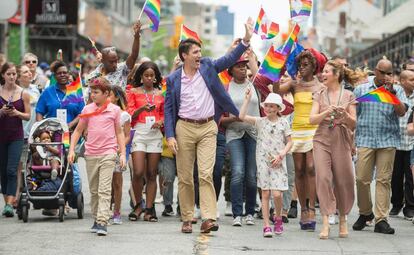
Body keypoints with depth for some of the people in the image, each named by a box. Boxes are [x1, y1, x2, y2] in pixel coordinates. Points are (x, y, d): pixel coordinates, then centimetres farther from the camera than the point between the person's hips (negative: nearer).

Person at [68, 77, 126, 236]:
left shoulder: (114, 110, 2)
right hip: (91, 154, 4)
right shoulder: (87, 109, 7)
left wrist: (122, 153, 2)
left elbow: (119, 132, 8)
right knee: (94, 190, 12)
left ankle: (102, 222, -19)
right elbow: (78, 130, 13)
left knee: (104, 190, -13)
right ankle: (96, 220, 23)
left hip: (108, 153, -3)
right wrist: (71, 149, 4)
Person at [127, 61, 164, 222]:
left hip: (155, 134, 2)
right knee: (138, 172, -12)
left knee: (151, 174, 2)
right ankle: (138, 205, 6)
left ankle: (149, 209, 5)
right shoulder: (134, 92, 8)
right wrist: (142, 109, -15)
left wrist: (161, 122, -4)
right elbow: (130, 115, 3)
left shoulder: (160, 94, 14)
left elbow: (164, 114, 18)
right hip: (139, 132, -2)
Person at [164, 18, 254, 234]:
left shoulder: (208, 67, 4)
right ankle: (187, 219, 13)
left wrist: (246, 40, -8)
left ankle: (208, 219, -16)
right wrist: (170, 135, -6)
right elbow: (169, 108, 3)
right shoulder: (174, 79, 2)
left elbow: (229, 59, 4)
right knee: (185, 177, 4)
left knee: (206, 174, -11)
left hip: (208, 128, 0)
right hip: (184, 128, 0)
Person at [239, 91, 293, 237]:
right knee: (265, 193, 0)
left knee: (277, 193, -11)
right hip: (263, 161, 1)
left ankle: (278, 218, 16)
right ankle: (266, 226, 4)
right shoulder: (260, 122, 4)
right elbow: (242, 116, -7)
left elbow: (289, 142, 7)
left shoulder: (283, 123, 4)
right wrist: (247, 99, -9)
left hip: (278, 163, -1)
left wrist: (281, 155, -7)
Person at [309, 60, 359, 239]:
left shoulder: (348, 96, 5)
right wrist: (326, 112, -17)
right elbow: (312, 119, 0)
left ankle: (342, 219, 19)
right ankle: (325, 222, -15)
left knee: (343, 181, 1)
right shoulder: (319, 95, 9)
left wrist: (344, 114, -16)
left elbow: (353, 124, 4)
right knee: (323, 178, -13)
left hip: (341, 141, 0)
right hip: (322, 139, 1)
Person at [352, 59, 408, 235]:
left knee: (384, 180, -3)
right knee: (362, 179, -3)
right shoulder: (361, 90, 11)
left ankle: (381, 219, -1)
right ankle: (365, 213, 17)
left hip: (388, 141, 0)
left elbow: (402, 112, -5)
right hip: (365, 139, 0)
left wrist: (392, 91, -12)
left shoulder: (397, 90, 10)